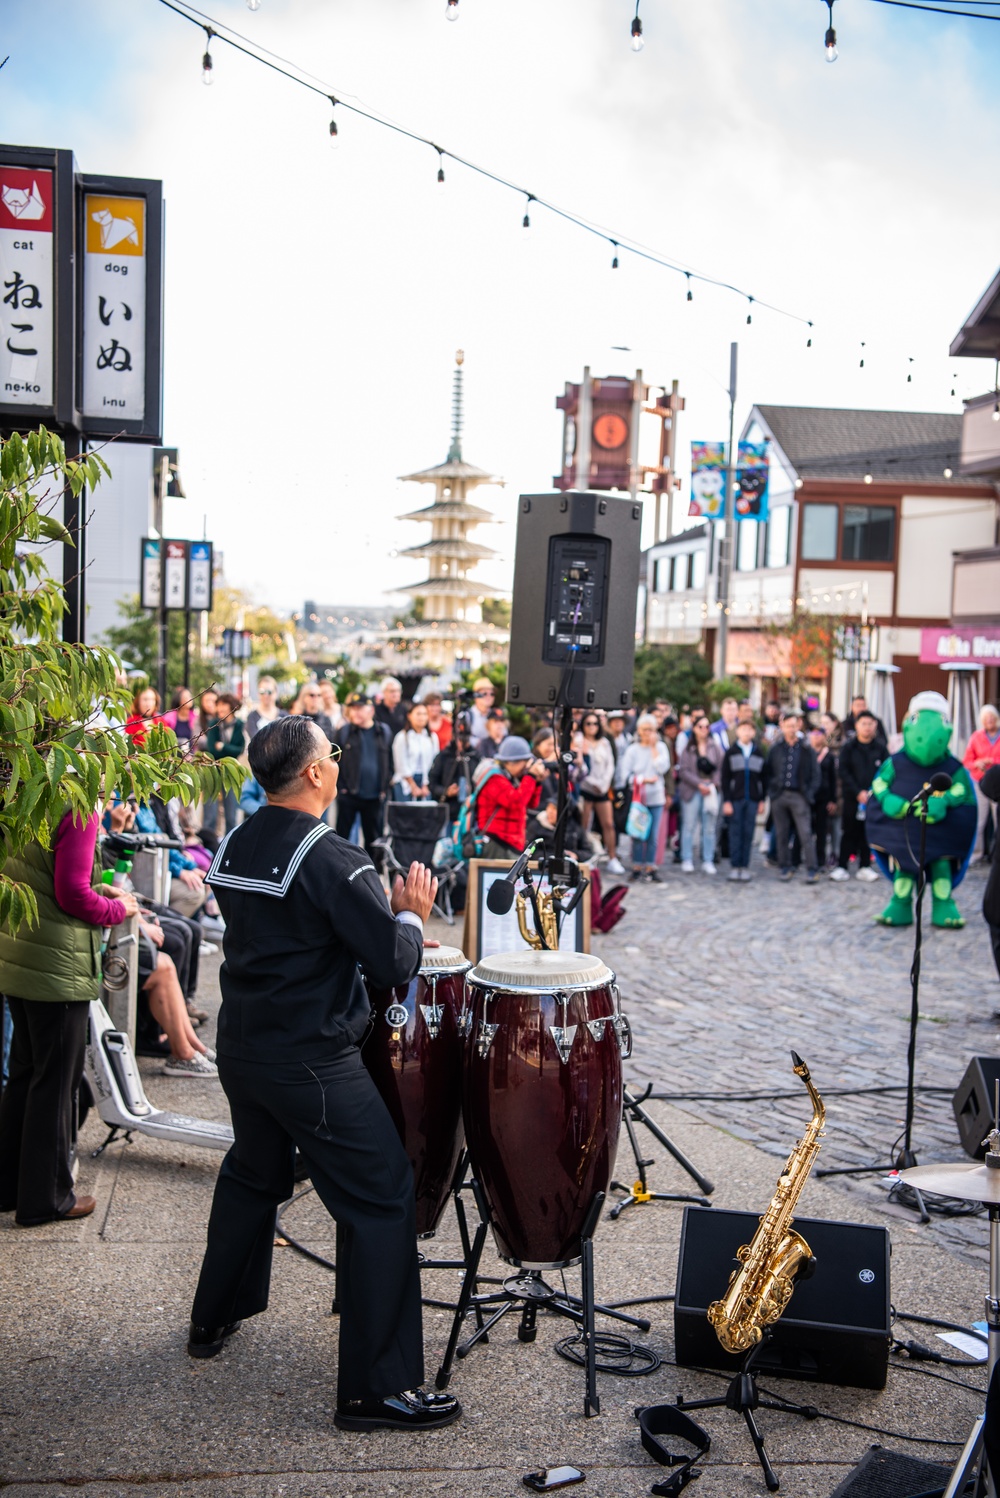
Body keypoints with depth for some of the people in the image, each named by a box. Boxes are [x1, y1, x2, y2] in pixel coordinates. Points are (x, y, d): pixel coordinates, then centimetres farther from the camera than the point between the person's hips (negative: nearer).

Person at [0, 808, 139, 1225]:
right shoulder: (79, 811, -19)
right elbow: (73, 895, -20)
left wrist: (97, 891, 11)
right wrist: (118, 909, -3)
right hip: (59, 968, -9)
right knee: (56, 1082, 4)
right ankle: (46, 1198, 14)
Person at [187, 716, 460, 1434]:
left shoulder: (235, 845, 6)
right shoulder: (331, 858, -20)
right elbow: (394, 963, -22)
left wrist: (383, 918, 20)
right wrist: (411, 914, -2)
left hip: (241, 1045, 9)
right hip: (312, 1062, -9)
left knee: (255, 1175, 28)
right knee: (382, 1196, 0)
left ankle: (215, 1319, 45)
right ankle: (376, 1389, 3)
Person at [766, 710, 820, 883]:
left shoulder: (806, 749, 2)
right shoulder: (775, 748, 6)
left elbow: (815, 774, 4)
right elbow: (768, 772, 10)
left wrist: (809, 794, -4)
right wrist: (771, 790, -1)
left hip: (799, 796, -2)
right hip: (779, 796, 2)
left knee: (806, 833, -7)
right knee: (781, 834, 7)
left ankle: (811, 869, -6)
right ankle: (784, 867, 16)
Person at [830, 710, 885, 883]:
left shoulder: (881, 747, 3)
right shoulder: (849, 747, 1)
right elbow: (843, 771, -4)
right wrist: (858, 792, -12)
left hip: (873, 797, 1)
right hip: (852, 797, -1)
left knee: (868, 832, 6)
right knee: (849, 832, 2)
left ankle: (865, 867, 15)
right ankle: (842, 867, 7)